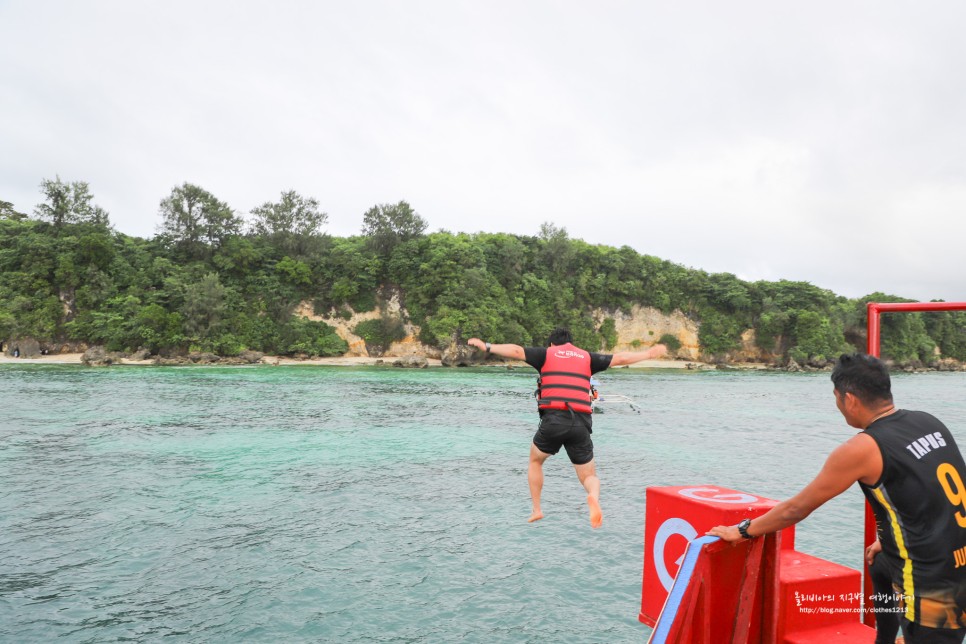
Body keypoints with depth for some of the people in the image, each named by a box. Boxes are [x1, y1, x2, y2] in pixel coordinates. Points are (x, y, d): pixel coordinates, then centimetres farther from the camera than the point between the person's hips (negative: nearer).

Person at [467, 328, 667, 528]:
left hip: (553, 420, -1)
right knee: (589, 477, 13)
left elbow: (516, 351, 1)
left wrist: (487, 347, 4)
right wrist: (650, 353, 34)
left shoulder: (546, 353, 14)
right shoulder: (586, 356, 20)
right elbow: (620, 358, 22)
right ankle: (594, 496, -22)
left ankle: (536, 510, 23)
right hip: (581, 424, 1)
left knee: (535, 461, 27)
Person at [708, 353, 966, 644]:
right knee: (881, 568, 29)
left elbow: (796, 509, -8)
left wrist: (742, 531, 5)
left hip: (934, 591, -8)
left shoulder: (862, 449, -17)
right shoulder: (930, 423, 4)